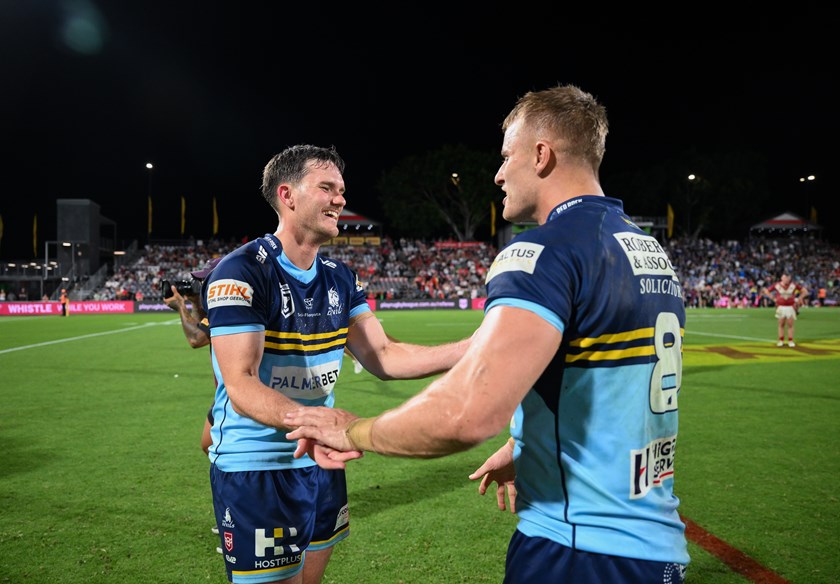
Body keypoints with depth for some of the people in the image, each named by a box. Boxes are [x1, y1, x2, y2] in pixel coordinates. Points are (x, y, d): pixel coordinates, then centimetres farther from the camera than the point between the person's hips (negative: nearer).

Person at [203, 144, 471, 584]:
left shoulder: (339, 277, 5)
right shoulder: (240, 272, -17)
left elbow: (383, 357, 0)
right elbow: (241, 386, -25)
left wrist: (476, 347, -11)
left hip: (321, 461, 7)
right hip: (255, 469, -7)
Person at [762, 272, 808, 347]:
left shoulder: (794, 285, -4)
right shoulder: (777, 285, -5)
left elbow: (805, 291, 5)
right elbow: (766, 290, 6)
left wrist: (798, 299, 0)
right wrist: (773, 298, 1)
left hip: (791, 307, 0)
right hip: (781, 307, 0)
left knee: (790, 324, 1)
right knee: (781, 324, 5)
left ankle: (790, 341, 7)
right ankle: (781, 340, 11)